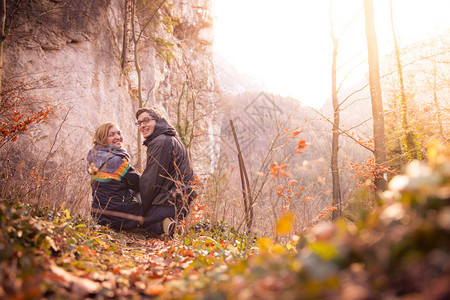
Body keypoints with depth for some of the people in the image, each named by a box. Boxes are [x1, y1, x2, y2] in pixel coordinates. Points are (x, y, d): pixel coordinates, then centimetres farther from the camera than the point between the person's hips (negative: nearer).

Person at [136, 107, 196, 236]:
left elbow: (150, 182, -14)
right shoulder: (171, 140, 19)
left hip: (170, 204, -10)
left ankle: (163, 225, -16)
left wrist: (143, 210, -3)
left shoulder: (160, 142, -15)